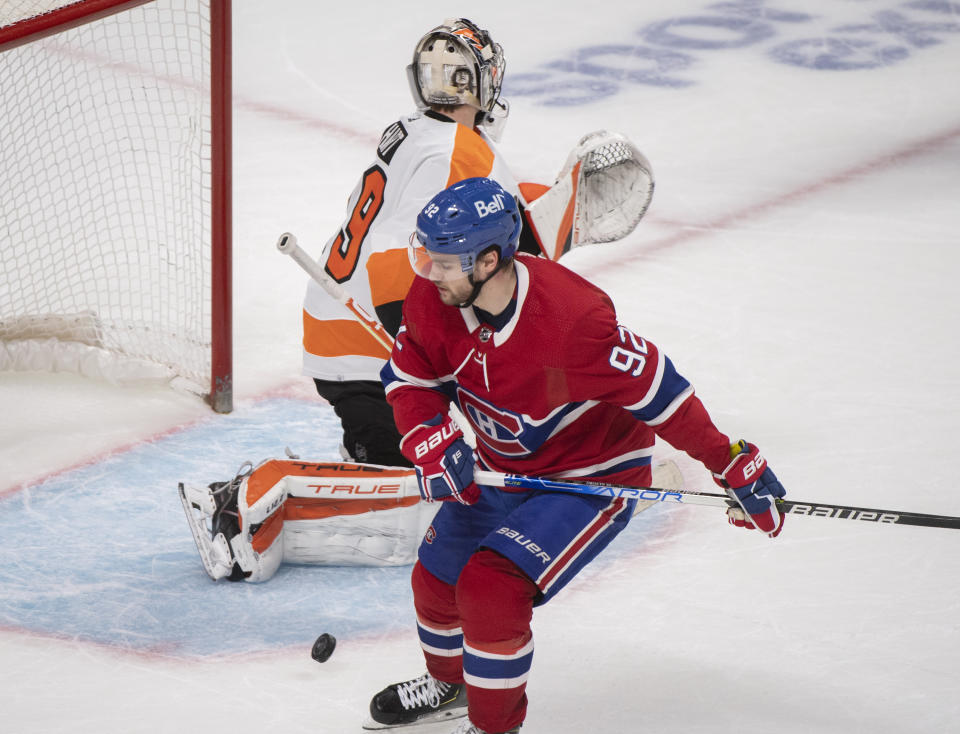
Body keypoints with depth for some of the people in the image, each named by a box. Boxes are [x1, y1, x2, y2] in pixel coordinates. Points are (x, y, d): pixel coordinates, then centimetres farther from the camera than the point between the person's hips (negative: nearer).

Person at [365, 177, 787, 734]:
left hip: (594, 473, -7)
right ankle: (449, 684, 48)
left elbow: (655, 389, -27)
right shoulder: (433, 299, -18)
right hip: (499, 467, 7)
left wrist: (736, 467, -21)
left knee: (491, 588, -22)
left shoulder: (570, 320, -37)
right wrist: (432, 440, -22)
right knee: (436, 579, 15)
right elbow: (411, 379, -2)